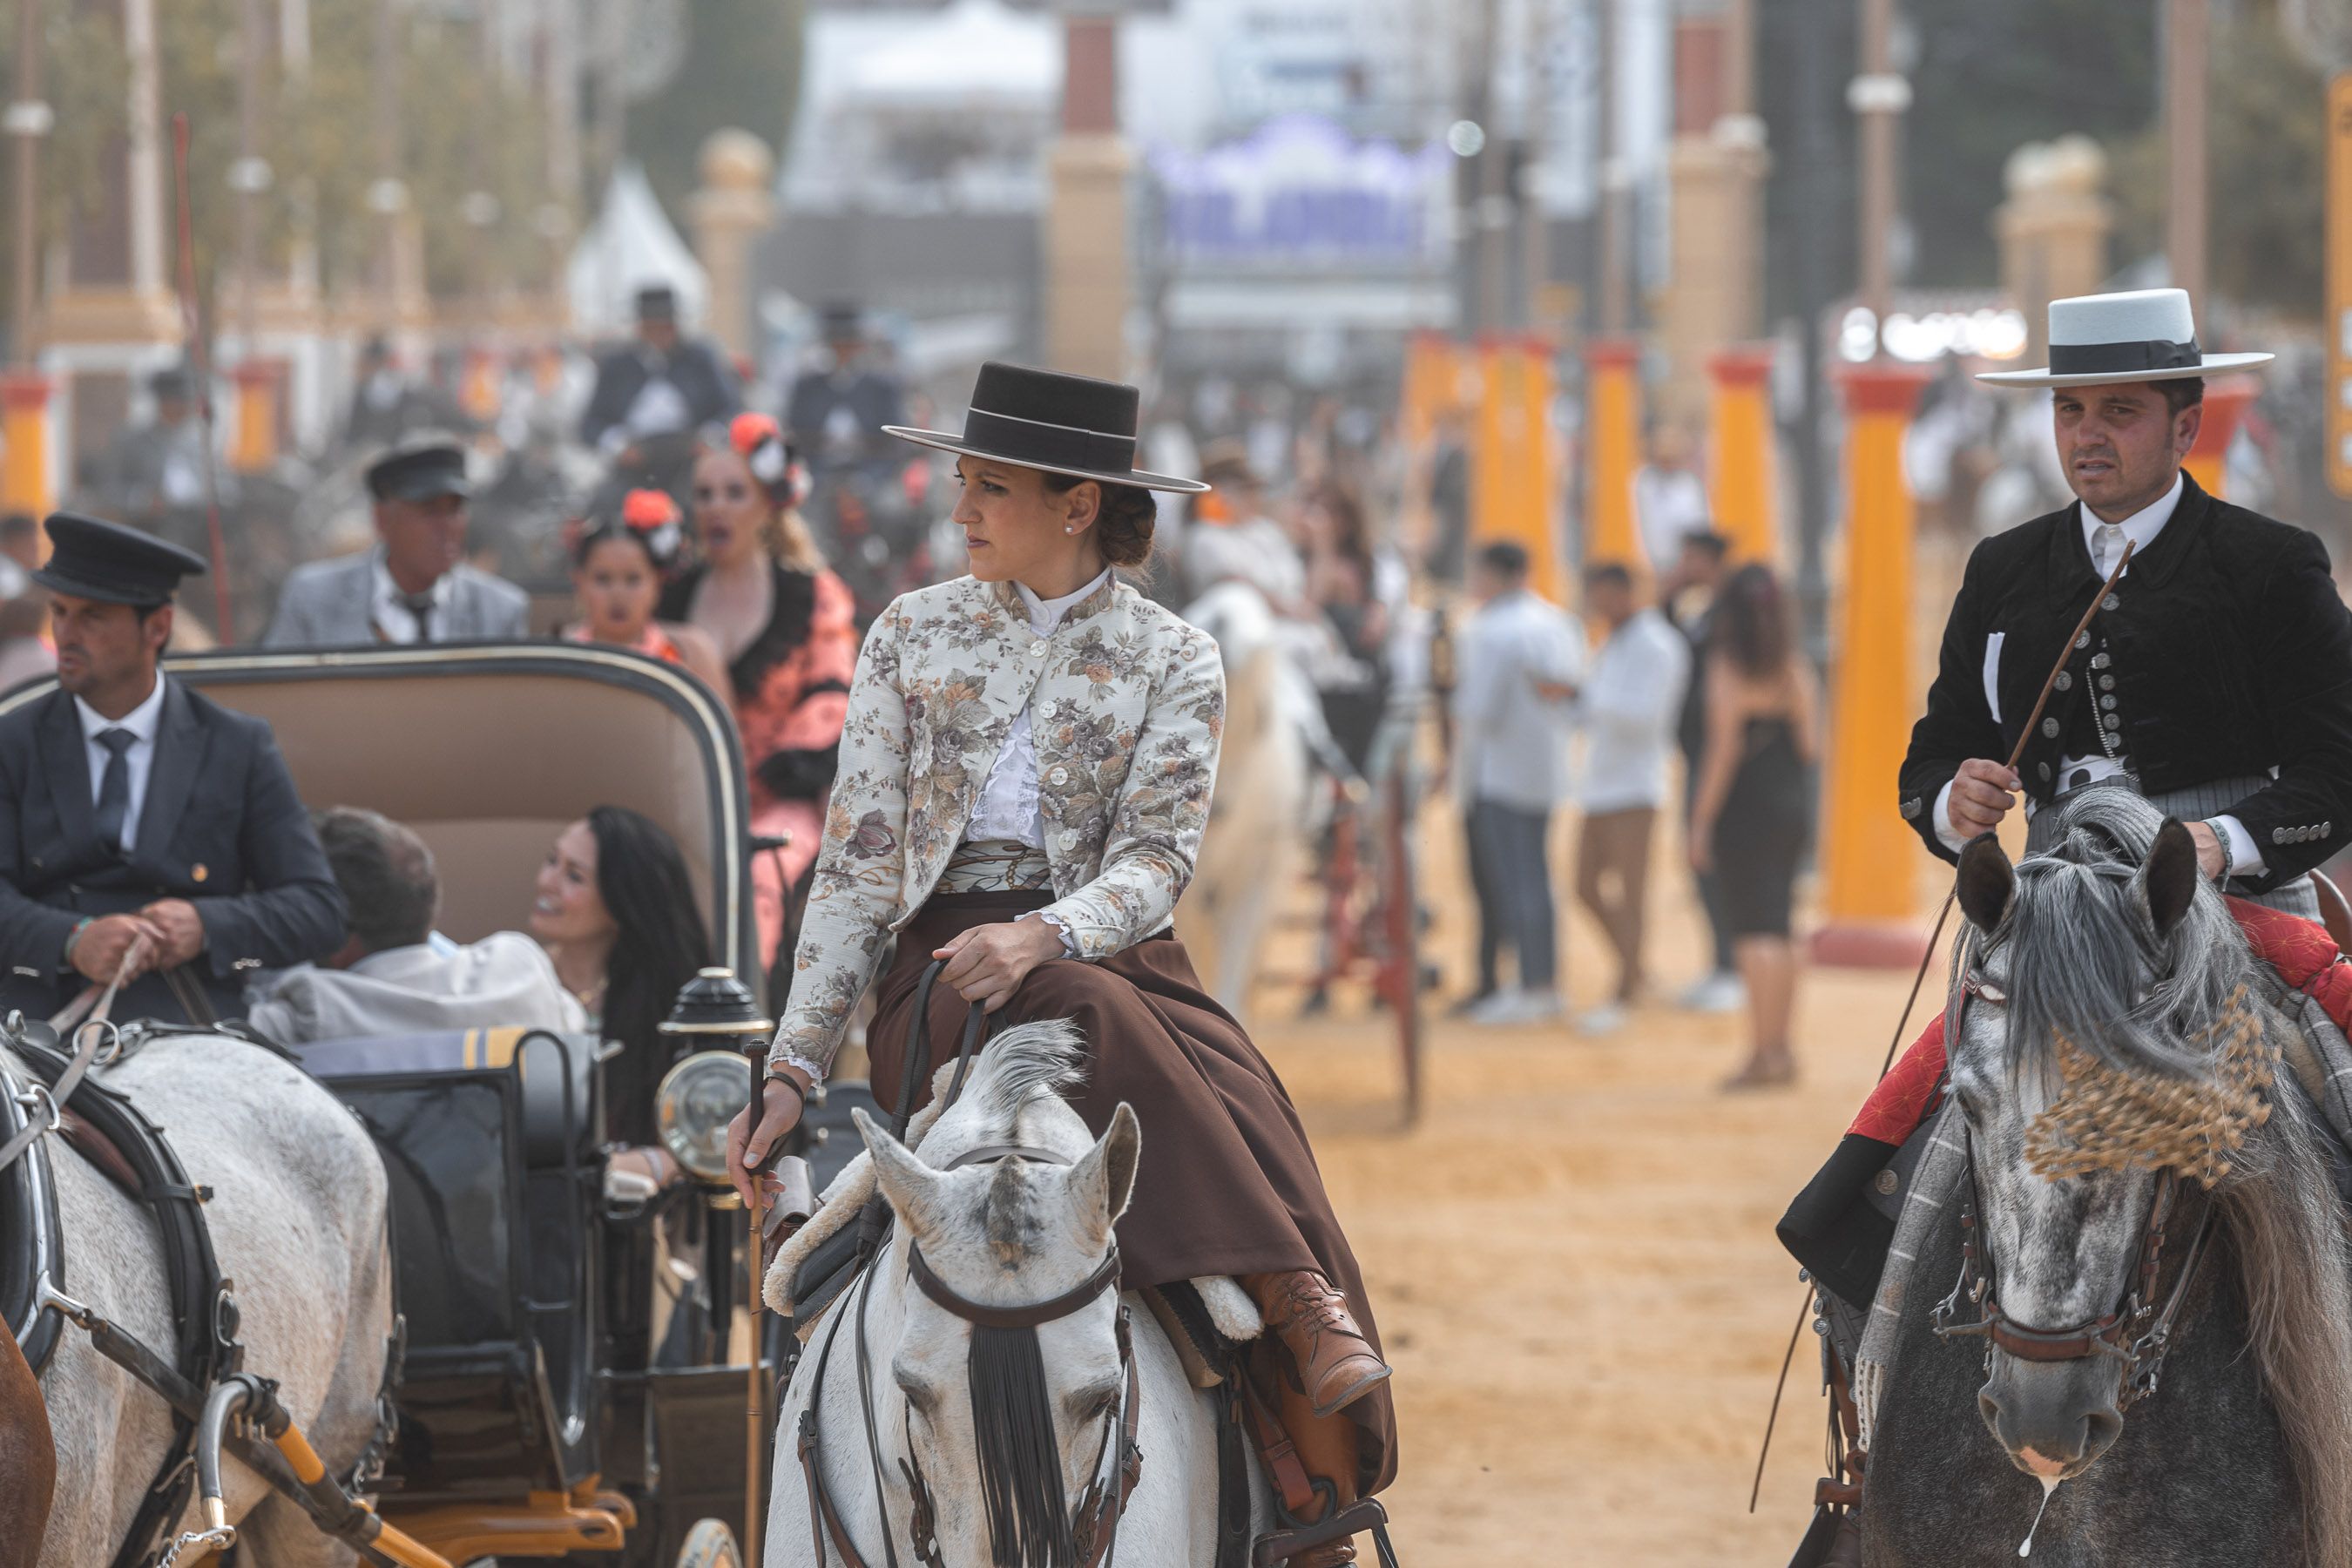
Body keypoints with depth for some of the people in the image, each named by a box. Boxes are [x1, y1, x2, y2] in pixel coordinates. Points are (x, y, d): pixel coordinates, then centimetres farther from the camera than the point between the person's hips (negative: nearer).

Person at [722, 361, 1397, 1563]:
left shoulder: (1172, 662, 9)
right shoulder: (915, 637, 14)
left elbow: (1156, 858, -4)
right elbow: (857, 863, 10)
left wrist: (1044, 935, -25)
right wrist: (795, 1066, 1)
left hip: (1116, 957, 1)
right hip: (939, 977, -1)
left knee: (1245, 1117, -31)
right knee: (1095, 1021, -36)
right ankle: (1297, 1310, -48)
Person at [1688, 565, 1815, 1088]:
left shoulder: (1727, 671, -11)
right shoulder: (1796, 671, 5)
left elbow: (1723, 750, -14)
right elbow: (1811, 745, 4)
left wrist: (1701, 821, -11)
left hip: (1745, 809, -6)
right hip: (1792, 807, 6)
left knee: (1754, 929, -6)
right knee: (1778, 929, 13)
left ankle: (1764, 1051, -10)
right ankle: (1778, 1047, 17)